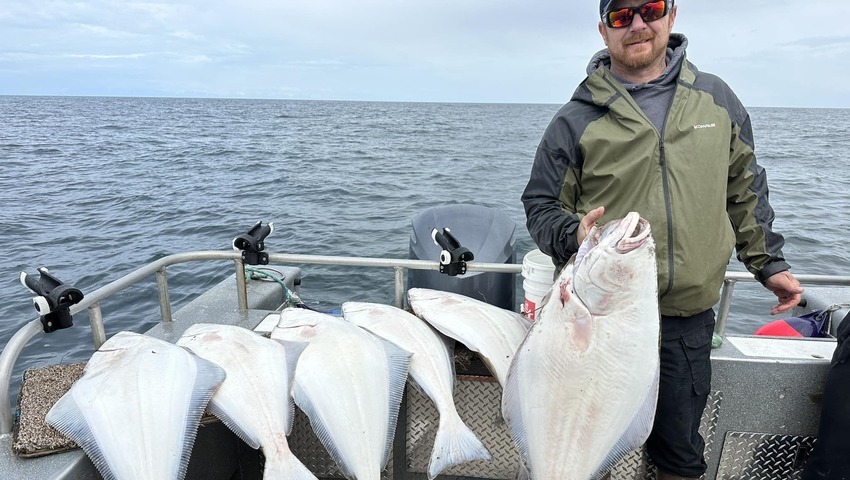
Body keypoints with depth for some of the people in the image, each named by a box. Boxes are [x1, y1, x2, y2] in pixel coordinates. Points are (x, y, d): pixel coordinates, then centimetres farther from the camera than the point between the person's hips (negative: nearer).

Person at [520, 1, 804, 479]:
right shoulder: (577, 119, -3)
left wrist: (769, 261, 15)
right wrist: (572, 234, -18)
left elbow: (745, 190, 17)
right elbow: (540, 206, 1)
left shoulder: (717, 99, 8)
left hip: (690, 318, 3)